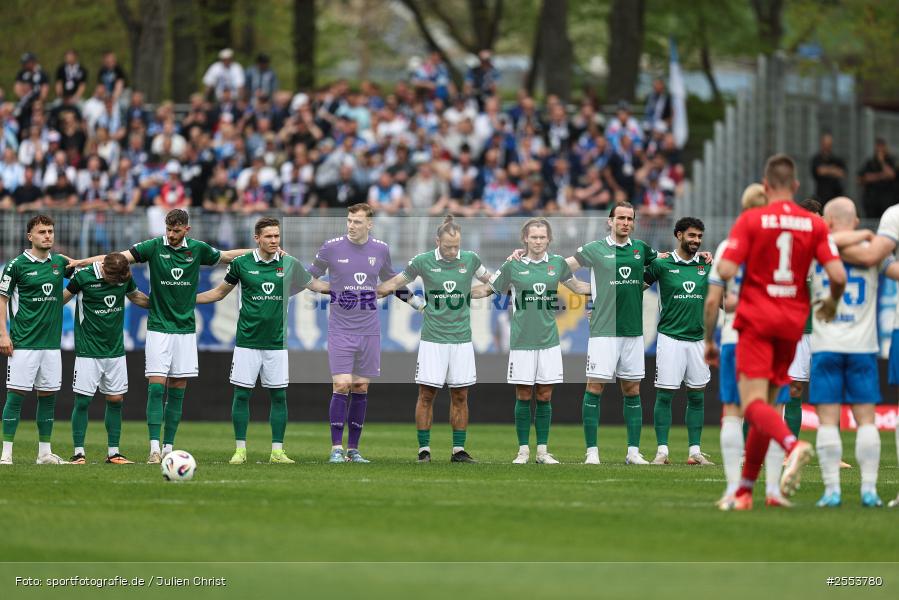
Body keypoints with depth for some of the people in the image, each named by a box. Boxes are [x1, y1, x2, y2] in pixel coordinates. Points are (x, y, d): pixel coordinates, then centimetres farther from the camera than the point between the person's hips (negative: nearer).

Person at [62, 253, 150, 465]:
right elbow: (63, 298, 1)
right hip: (88, 350, -4)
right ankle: (78, 453, 2)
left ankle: (113, 452, 11)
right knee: (83, 400, -5)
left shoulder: (125, 277, -2)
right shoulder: (83, 276, -14)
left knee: (116, 399, 4)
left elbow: (135, 296, 19)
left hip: (115, 350, 4)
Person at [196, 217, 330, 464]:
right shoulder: (241, 264, -1)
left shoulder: (289, 264, 1)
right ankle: (240, 449, 8)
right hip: (247, 341, -1)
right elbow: (220, 292, 12)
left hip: (277, 342, 1)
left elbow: (313, 284, 18)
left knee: (279, 396, 2)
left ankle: (277, 451, 8)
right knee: (242, 395, -1)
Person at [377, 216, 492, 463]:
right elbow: (394, 283, 9)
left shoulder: (470, 259, 3)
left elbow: (487, 278, 24)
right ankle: (424, 449, 3)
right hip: (433, 339, -2)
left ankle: (459, 450, 10)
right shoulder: (422, 262, -3)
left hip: (461, 339, 2)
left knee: (460, 396, 4)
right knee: (426, 394, -3)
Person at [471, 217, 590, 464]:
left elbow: (577, 286, 22)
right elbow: (488, 289, 9)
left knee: (545, 397, 4)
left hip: (549, 340, 2)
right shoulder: (513, 265, -1)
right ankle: (523, 450, 8)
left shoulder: (557, 263, 5)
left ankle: (543, 451, 11)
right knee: (523, 396, 0)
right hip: (522, 340, -2)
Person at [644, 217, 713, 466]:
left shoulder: (706, 266, 8)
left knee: (697, 396, 6)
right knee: (664, 395, -3)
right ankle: (662, 451, 0)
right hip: (670, 338, -4)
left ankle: (695, 451, 11)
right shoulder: (662, 264, -2)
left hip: (697, 339, 4)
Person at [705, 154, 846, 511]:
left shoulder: (751, 220, -4)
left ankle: (793, 445, -42)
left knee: (754, 404, -11)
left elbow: (726, 270, -14)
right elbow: (837, 274, -6)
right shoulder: (814, 224, 3)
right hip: (793, 322, 4)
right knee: (765, 404, 13)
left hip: (756, 320, -4)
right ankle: (744, 490, 14)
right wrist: (831, 304, 15)